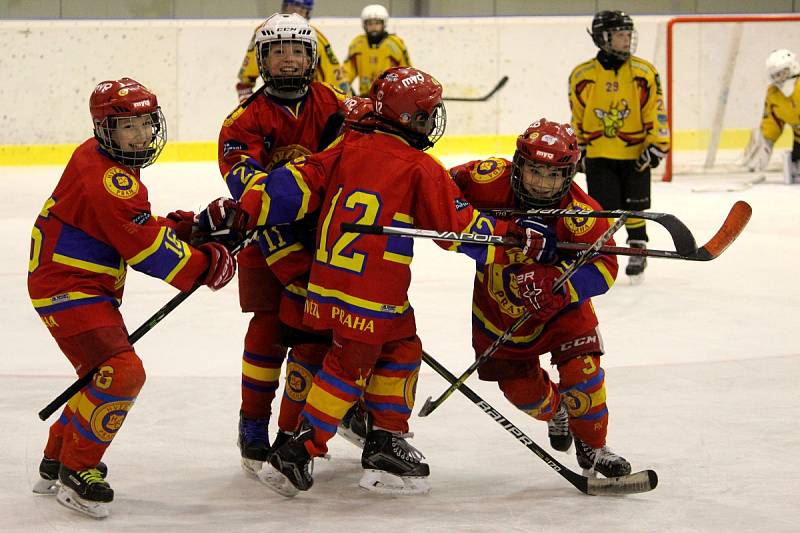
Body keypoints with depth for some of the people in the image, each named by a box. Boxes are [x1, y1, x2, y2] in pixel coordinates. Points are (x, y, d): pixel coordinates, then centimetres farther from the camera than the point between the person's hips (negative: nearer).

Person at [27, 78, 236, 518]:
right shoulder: (107, 178, -22)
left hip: (90, 290, 11)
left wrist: (196, 225, 5)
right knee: (121, 373, -22)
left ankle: (55, 465, 36)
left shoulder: (101, 161, 11)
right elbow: (146, 247, -23)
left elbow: (139, 229, 16)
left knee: (104, 377, 23)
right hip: (67, 288, -11)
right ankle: (78, 472, -11)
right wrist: (203, 266, -14)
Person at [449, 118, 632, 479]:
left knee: (580, 368, -17)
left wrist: (555, 282, -47)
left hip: (561, 303, -2)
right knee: (519, 386, 8)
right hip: (499, 298, 2)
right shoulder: (492, 180, -26)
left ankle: (592, 446, 7)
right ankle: (554, 411, 45)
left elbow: (603, 267, -32)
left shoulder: (581, 213, -30)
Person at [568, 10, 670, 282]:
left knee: (634, 207, 6)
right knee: (602, 208, -3)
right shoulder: (582, 75, -5)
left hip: (635, 154, 0)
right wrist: (576, 149, 9)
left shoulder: (645, 73, -6)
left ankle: (638, 252, 22)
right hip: (598, 155, 0)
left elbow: (655, 112, -2)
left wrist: (656, 147, -7)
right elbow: (577, 118, 6)